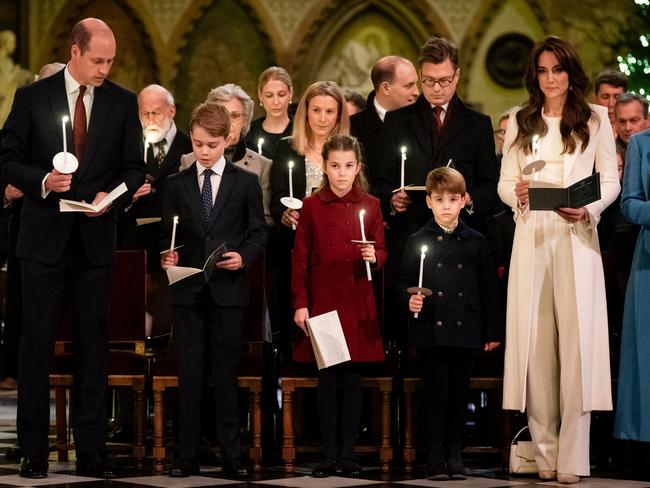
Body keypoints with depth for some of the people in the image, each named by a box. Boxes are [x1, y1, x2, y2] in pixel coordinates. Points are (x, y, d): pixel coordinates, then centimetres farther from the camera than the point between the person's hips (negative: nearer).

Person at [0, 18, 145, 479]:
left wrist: (110, 195, -12)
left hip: (95, 238, 1)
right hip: (44, 235, -1)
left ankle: (91, 449, 9)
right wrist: (42, 181, -16)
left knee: (93, 341, 4)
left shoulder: (123, 102, 4)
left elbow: (134, 167, 7)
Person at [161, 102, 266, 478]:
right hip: (189, 291, 2)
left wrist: (244, 257, -13)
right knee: (190, 374, 3)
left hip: (228, 290, -1)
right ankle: (188, 456, 7)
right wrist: (169, 255, -10)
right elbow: (169, 233, 10)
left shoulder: (246, 182, 4)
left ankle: (232, 456, 8)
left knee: (227, 373, 3)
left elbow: (259, 233, 5)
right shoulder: (177, 184, 8)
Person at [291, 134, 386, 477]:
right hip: (321, 302, -1)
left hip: (357, 304, 1)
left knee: (352, 379, 2)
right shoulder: (312, 206, 2)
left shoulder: (370, 206, 4)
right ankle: (328, 455, 8)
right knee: (326, 379, 2)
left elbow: (382, 253, 8)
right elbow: (300, 258, 2)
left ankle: (349, 454, 9)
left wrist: (374, 257, -16)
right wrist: (300, 304, -3)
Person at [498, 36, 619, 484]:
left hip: (577, 238, -2)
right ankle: (544, 450, 2)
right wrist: (517, 194, -12)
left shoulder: (596, 119, 7)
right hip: (532, 235, 2)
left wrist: (587, 209, -14)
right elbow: (505, 182, 11)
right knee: (535, 341, -1)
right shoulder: (520, 122, 13)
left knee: (576, 340, -7)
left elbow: (611, 181, 4)